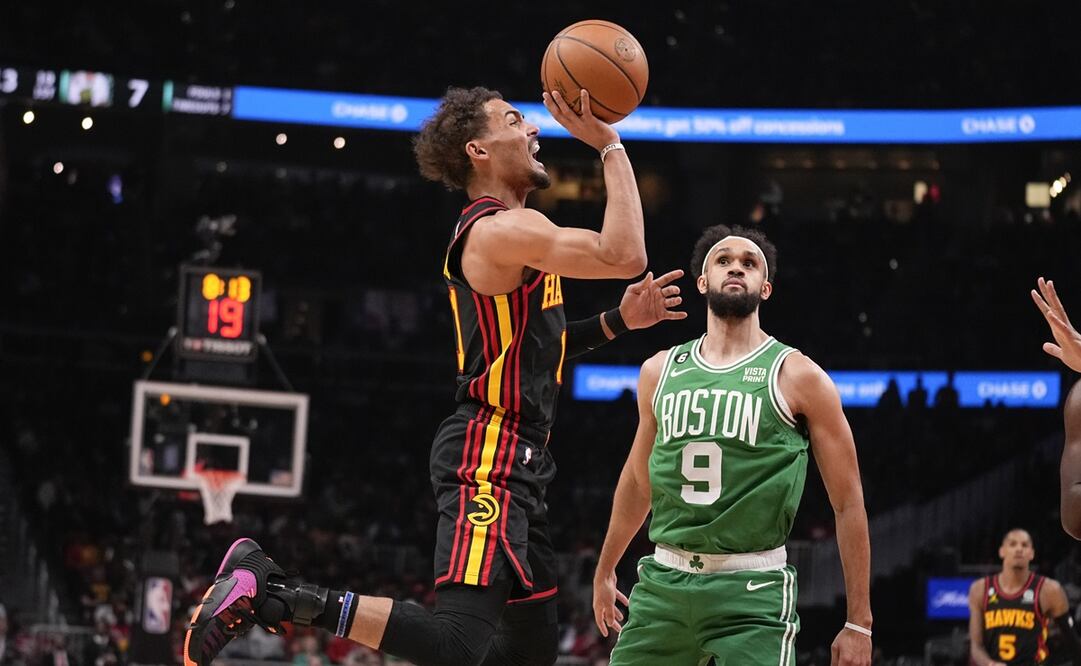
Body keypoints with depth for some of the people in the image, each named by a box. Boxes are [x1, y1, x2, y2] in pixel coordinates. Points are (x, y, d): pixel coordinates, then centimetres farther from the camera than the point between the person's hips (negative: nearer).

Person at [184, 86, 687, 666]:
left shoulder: (492, 234, 19)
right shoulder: (504, 228, -12)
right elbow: (623, 255, -21)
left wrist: (618, 321, 19)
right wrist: (609, 146, -12)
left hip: (513, 464, 11)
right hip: (488, 459, -11)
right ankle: (273, 591, -18)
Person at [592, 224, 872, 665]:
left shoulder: (797, 377, -3)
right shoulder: (660, 372, 10)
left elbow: (848, 502, -2)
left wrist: (859, 623, -5)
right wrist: (605, 571, 33)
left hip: (752, 590, -4)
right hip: (664, 580, 4)